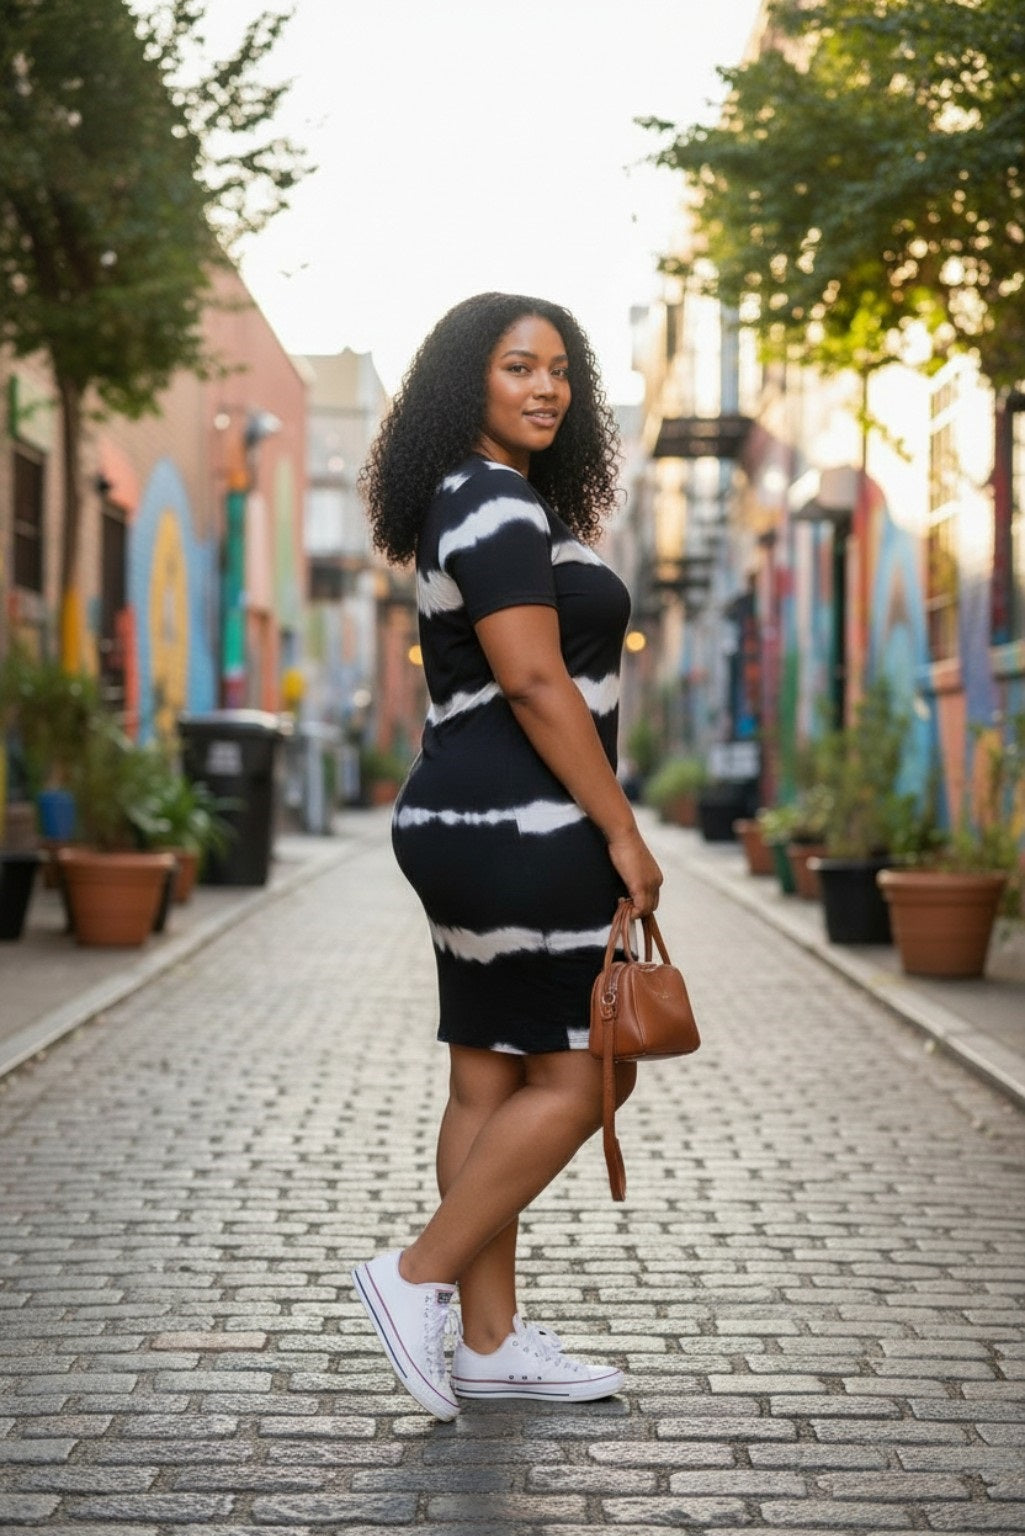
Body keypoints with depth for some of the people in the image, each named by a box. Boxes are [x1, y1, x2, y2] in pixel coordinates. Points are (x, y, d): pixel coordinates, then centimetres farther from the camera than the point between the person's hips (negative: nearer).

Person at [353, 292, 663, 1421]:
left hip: (466, 824, 10)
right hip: (516, 829, -10)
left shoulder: (475, 502, 20)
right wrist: (623, 831, -16)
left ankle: (490, 1340, 17)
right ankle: (418, 1277, 1)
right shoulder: (496, 504, -12)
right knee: (581, 1074, -4)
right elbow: (535, 682, -19)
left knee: (490, 1081, 10)